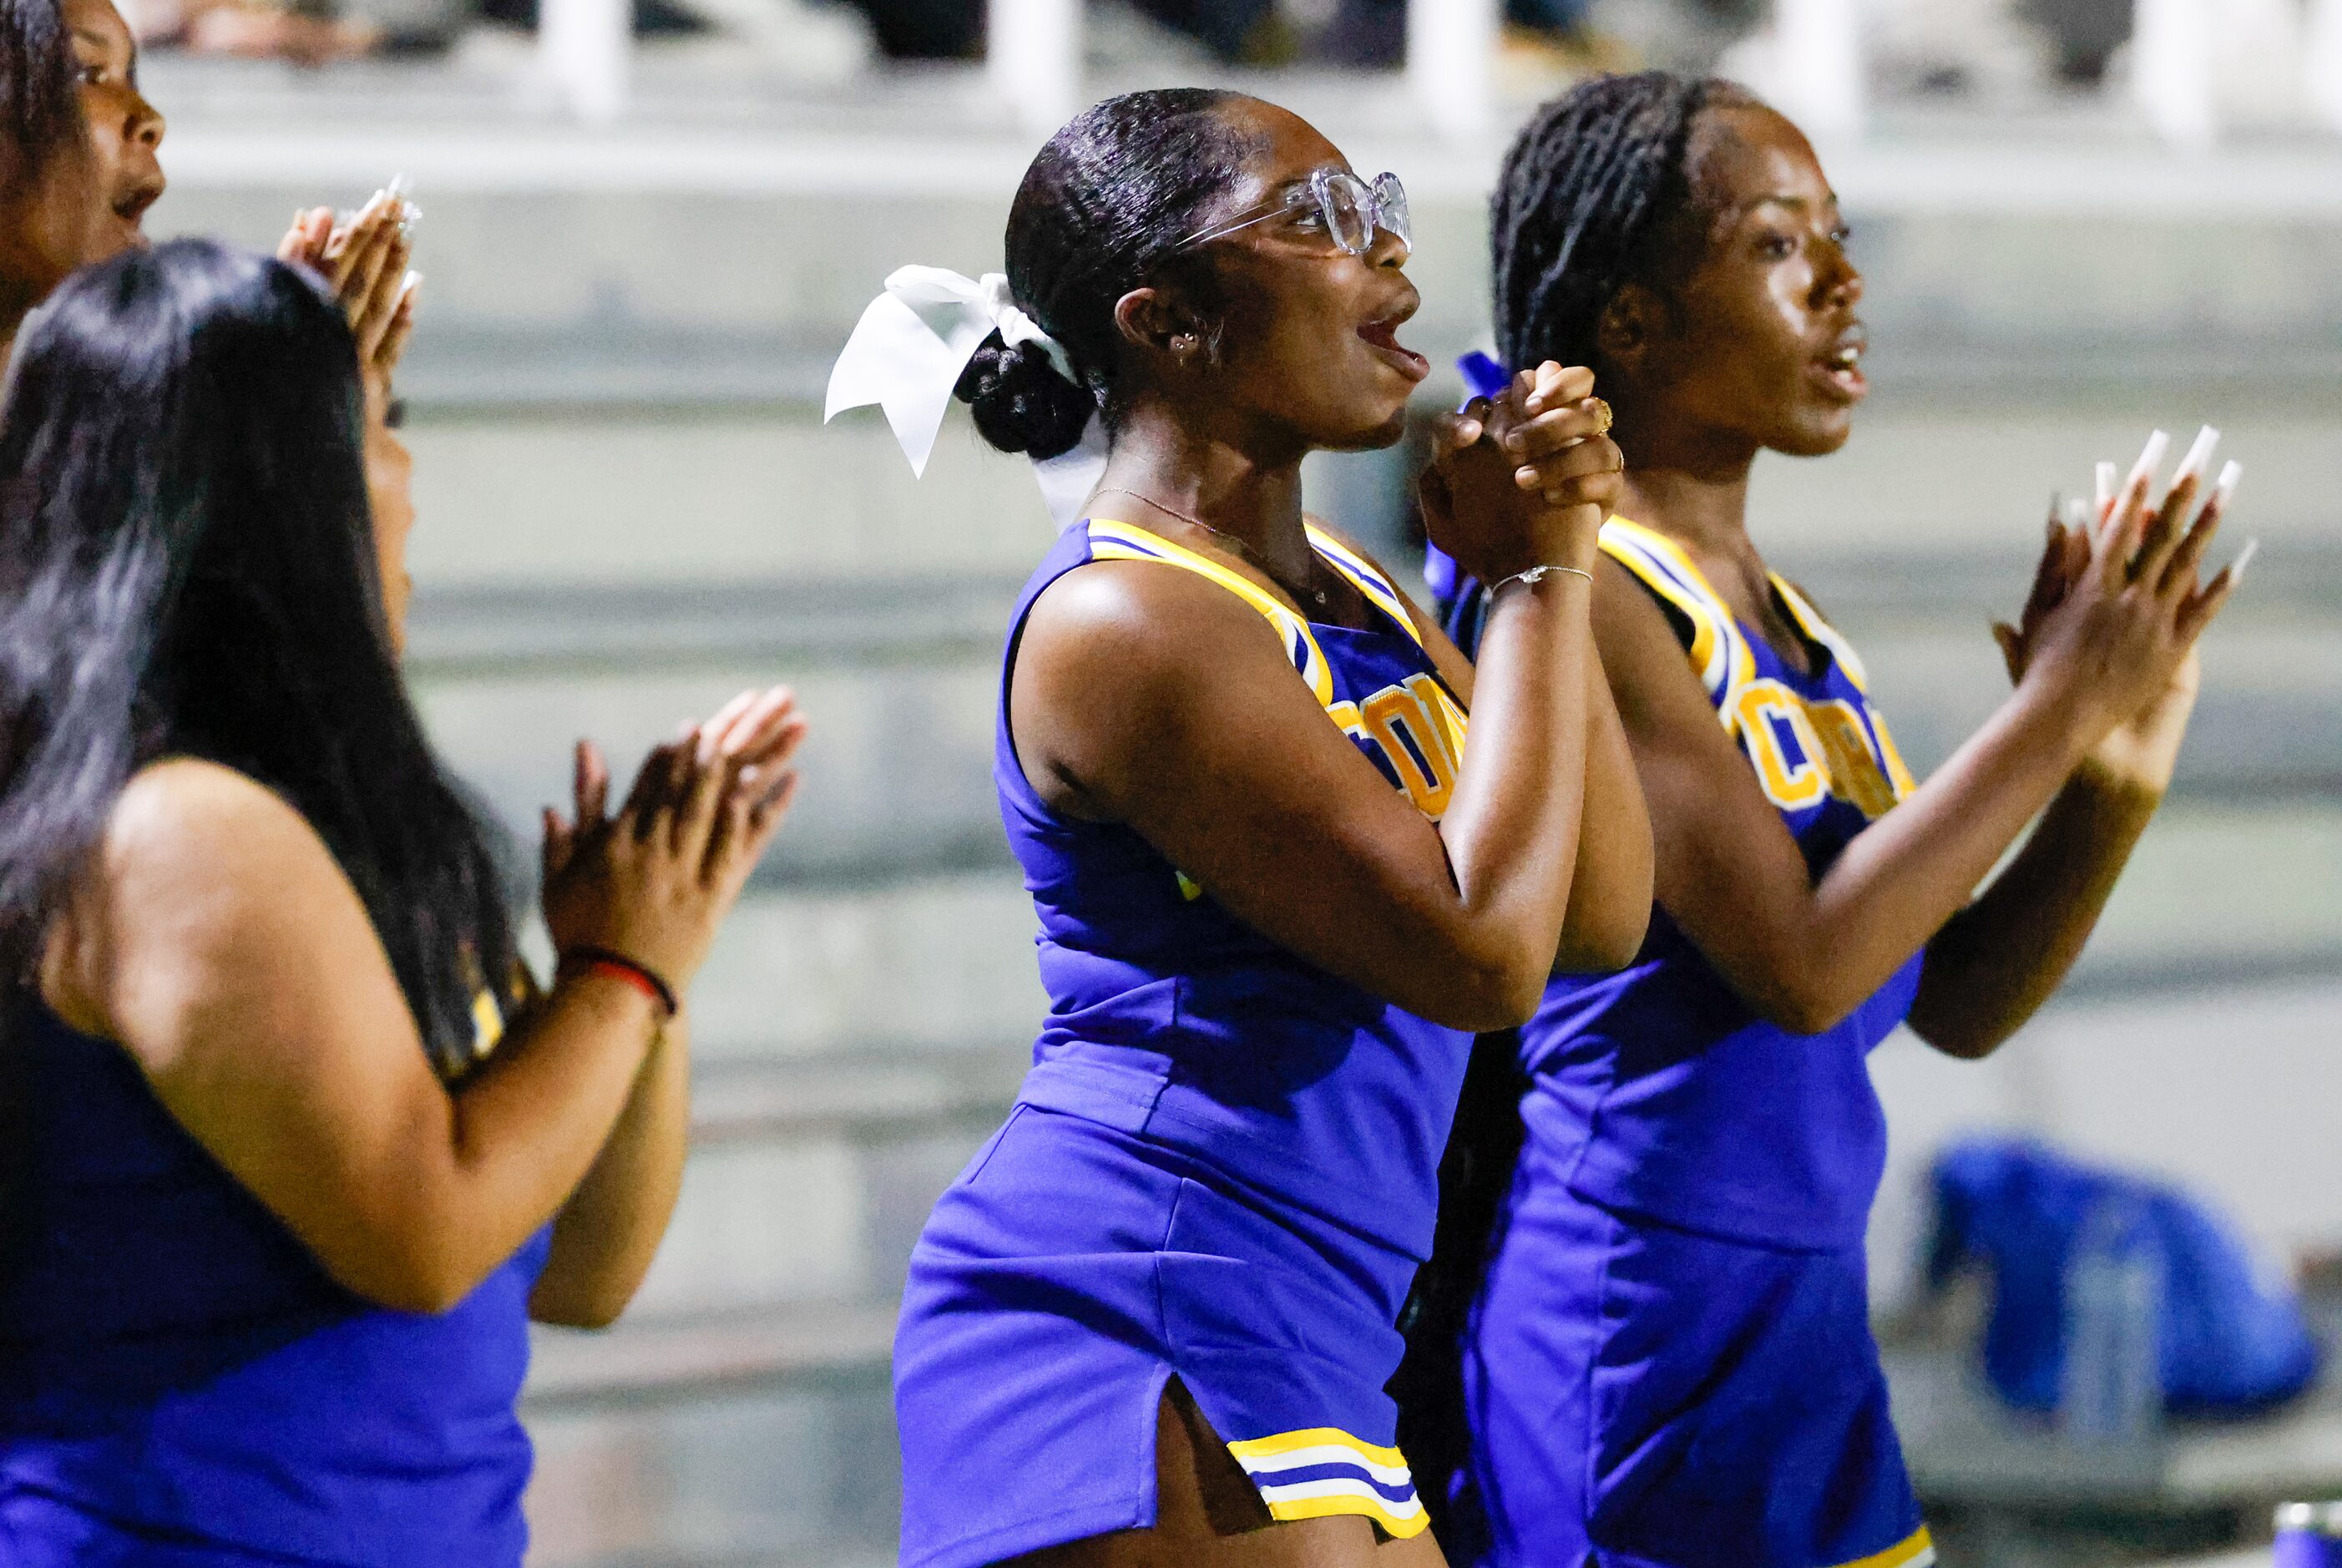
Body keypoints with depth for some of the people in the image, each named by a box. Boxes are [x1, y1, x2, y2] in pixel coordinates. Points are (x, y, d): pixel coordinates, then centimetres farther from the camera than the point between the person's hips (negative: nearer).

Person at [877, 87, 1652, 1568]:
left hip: (1296, 1355, 10)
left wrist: (1539, 562, 2)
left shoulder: (1336, 587, 16)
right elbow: (1480, 954, -20)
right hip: (1133, 1328, -10)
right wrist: (1543, 575, -11)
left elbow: (1602, 915, 11)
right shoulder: (1126, 619, -14)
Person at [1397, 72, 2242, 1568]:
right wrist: (2055, 704, -14)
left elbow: (1954, 1003, 15)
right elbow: (1801, 962, -21)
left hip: (1801, 1340, 9)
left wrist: (2112, 784, 0)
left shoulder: (1788, 628, 14)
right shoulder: (1576, 591, -13)